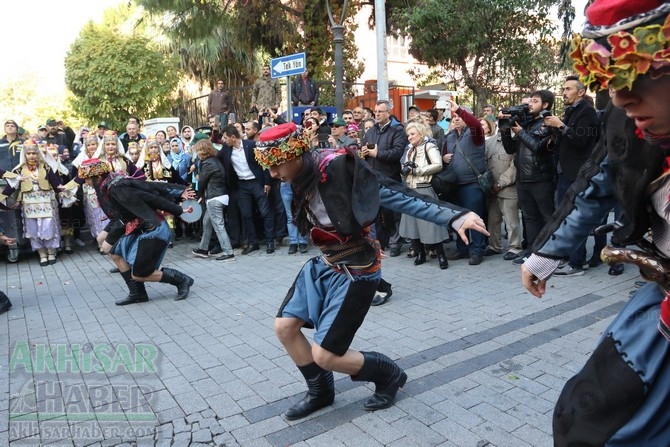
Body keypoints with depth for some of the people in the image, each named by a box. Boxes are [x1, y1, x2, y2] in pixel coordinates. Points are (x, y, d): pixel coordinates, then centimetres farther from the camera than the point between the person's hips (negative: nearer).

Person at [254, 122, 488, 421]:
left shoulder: (335, 165, -25)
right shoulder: (300, 178, 0)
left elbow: (391, 193, -28)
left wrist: (454, 217, -32)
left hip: (354, 270, -8)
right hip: (324, 263, 8)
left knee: (324, 356, -7)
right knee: (284, 327, 8)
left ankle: (389, 374, 22)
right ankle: (320, 392, 32)